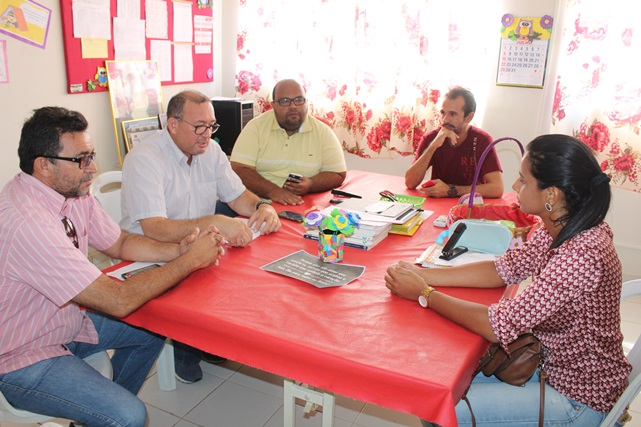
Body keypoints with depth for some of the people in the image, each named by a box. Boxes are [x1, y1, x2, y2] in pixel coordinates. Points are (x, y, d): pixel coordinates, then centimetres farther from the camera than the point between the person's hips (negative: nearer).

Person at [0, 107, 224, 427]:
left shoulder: (72, 192, -5)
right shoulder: (26, 223, -33)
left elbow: (120, 243, 7)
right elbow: (119, 300, -33)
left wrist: (178, 250, -11)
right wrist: (191, 260, -23)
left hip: (65, 322, 9)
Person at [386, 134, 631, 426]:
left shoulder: (581, 257, -34)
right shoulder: (564, 227, -7)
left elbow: (499, 327, -30)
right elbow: (505, 269, 0)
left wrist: (423, 293, -19)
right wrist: (423, 275, -9)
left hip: (578, 401, -8)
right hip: (552, 361, 8)